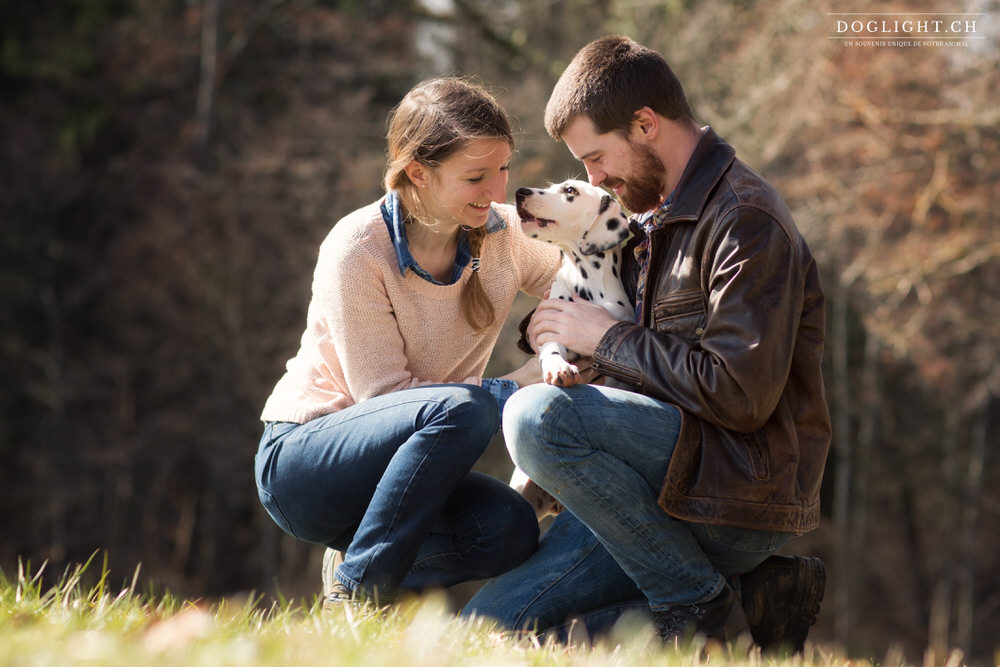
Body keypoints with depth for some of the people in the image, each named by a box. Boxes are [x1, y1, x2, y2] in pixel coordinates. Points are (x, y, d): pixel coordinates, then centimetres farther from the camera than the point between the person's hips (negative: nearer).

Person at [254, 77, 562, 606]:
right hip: (299, 461, -5)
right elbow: (383, 396, -20)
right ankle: (358, 591, -21)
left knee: (510, 529, -28)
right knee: (463, 406, -34)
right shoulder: (357, 249, -19)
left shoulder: (503, 235, -2)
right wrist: (521, 386, -24)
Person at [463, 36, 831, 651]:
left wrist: (610, 339, -10)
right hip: (675, 485, 10)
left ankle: (699, 602, -16)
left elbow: (740, 396, -21)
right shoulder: (656, 219, 20)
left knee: (536, 416, -28)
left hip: (743, 487, -10)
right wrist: (565, 337, 10)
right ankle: (745, 599, -1)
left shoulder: (746, 220, -11)